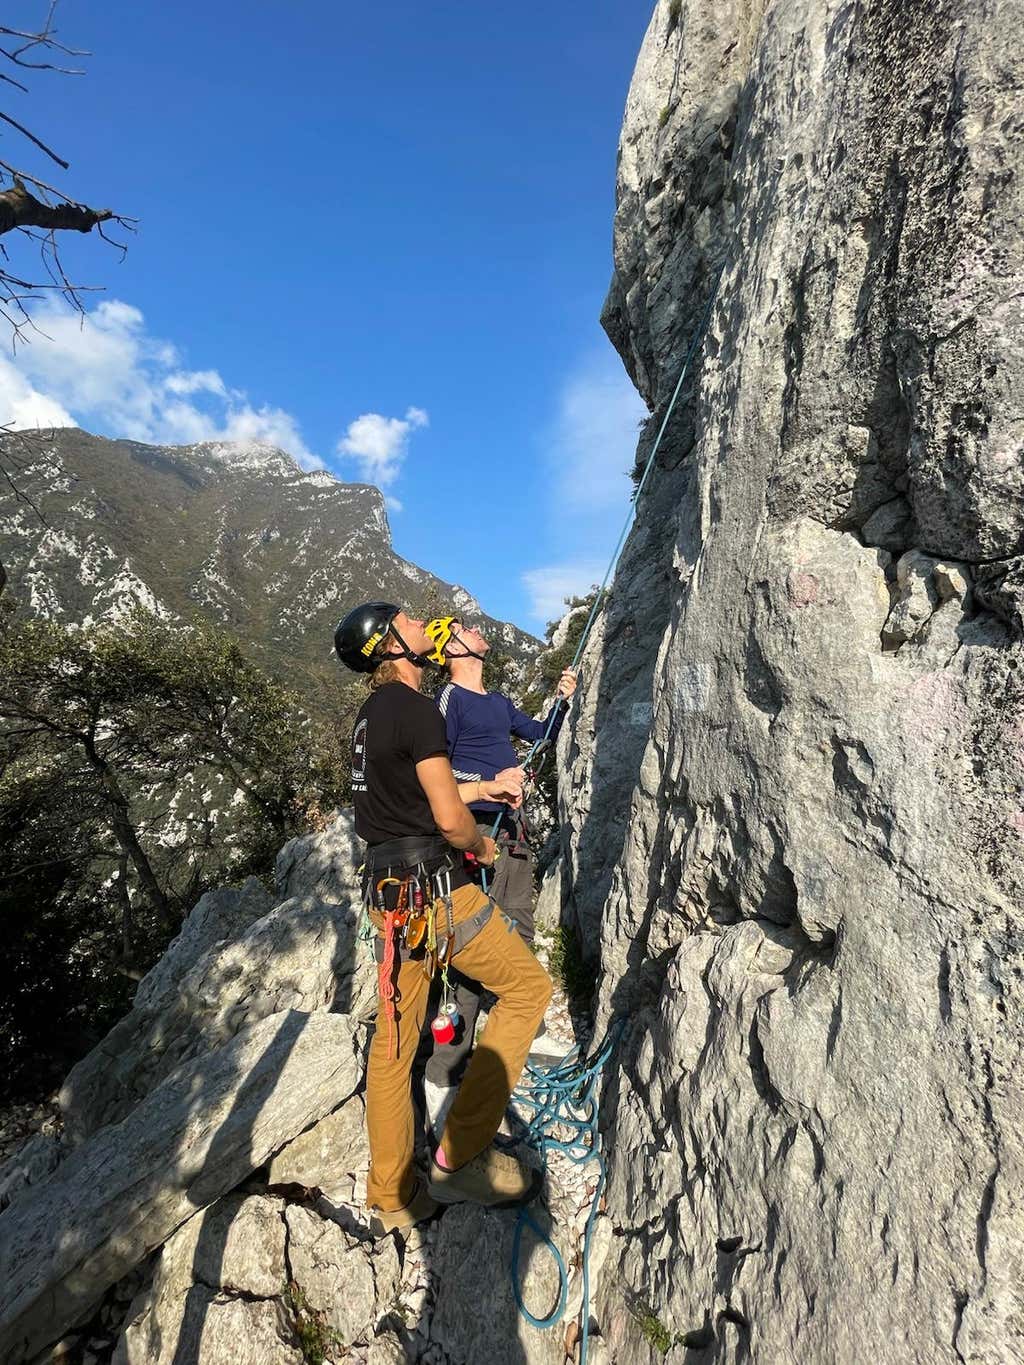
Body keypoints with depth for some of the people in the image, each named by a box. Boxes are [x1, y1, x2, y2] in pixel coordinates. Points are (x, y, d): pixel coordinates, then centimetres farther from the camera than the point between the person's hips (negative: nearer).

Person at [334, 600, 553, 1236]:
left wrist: (486, 786, 18)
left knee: (394, 1043, 17)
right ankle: (461, 1154, 13)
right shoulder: (417, 708, -15)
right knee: (528, 984, 9)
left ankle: (392, 1198, 33)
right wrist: (483, 845, 2)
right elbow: (449, 818, -19)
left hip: (389, 891, 9)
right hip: (434, 888, -9)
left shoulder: (370, 714, 13)